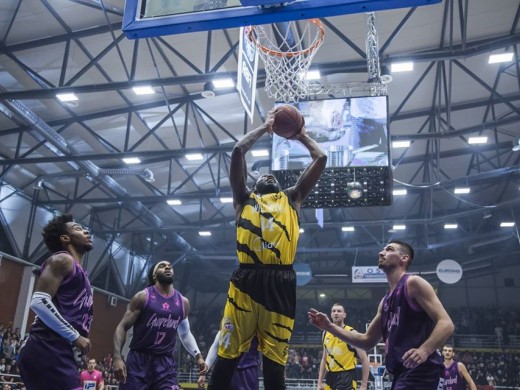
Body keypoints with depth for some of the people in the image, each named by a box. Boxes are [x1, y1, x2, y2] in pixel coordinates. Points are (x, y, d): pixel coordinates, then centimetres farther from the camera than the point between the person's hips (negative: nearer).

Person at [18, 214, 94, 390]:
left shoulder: (79, 272, 25)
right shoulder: (63, 260, -4)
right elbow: (39, 302, -17)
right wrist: (75, 336, -15)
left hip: (56, 350, 10)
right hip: (47, 348, -10)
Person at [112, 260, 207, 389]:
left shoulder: (183, 302, 8)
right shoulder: (143, 297, -4)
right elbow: (122, 327, -4)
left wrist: (198, 355, 9)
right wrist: (117, 357, -17)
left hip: (166, 362, 3)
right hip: (138, 360, -3)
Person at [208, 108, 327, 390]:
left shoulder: (292, 198, 24)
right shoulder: (244, 198, 21)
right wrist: (265, 128, 30)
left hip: (281, 282, 1)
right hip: (246, 279, -1)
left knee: (274, 360, 6)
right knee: (227, 355, -1)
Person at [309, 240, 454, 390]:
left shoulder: (413, 283, -5)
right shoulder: (385, 301, 20)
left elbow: (446, 324, -13)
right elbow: (367, 341, 24)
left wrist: (424, 350, -31)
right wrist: (329, 327, 16)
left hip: (421, 371, -9)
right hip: (402, 374, 9)